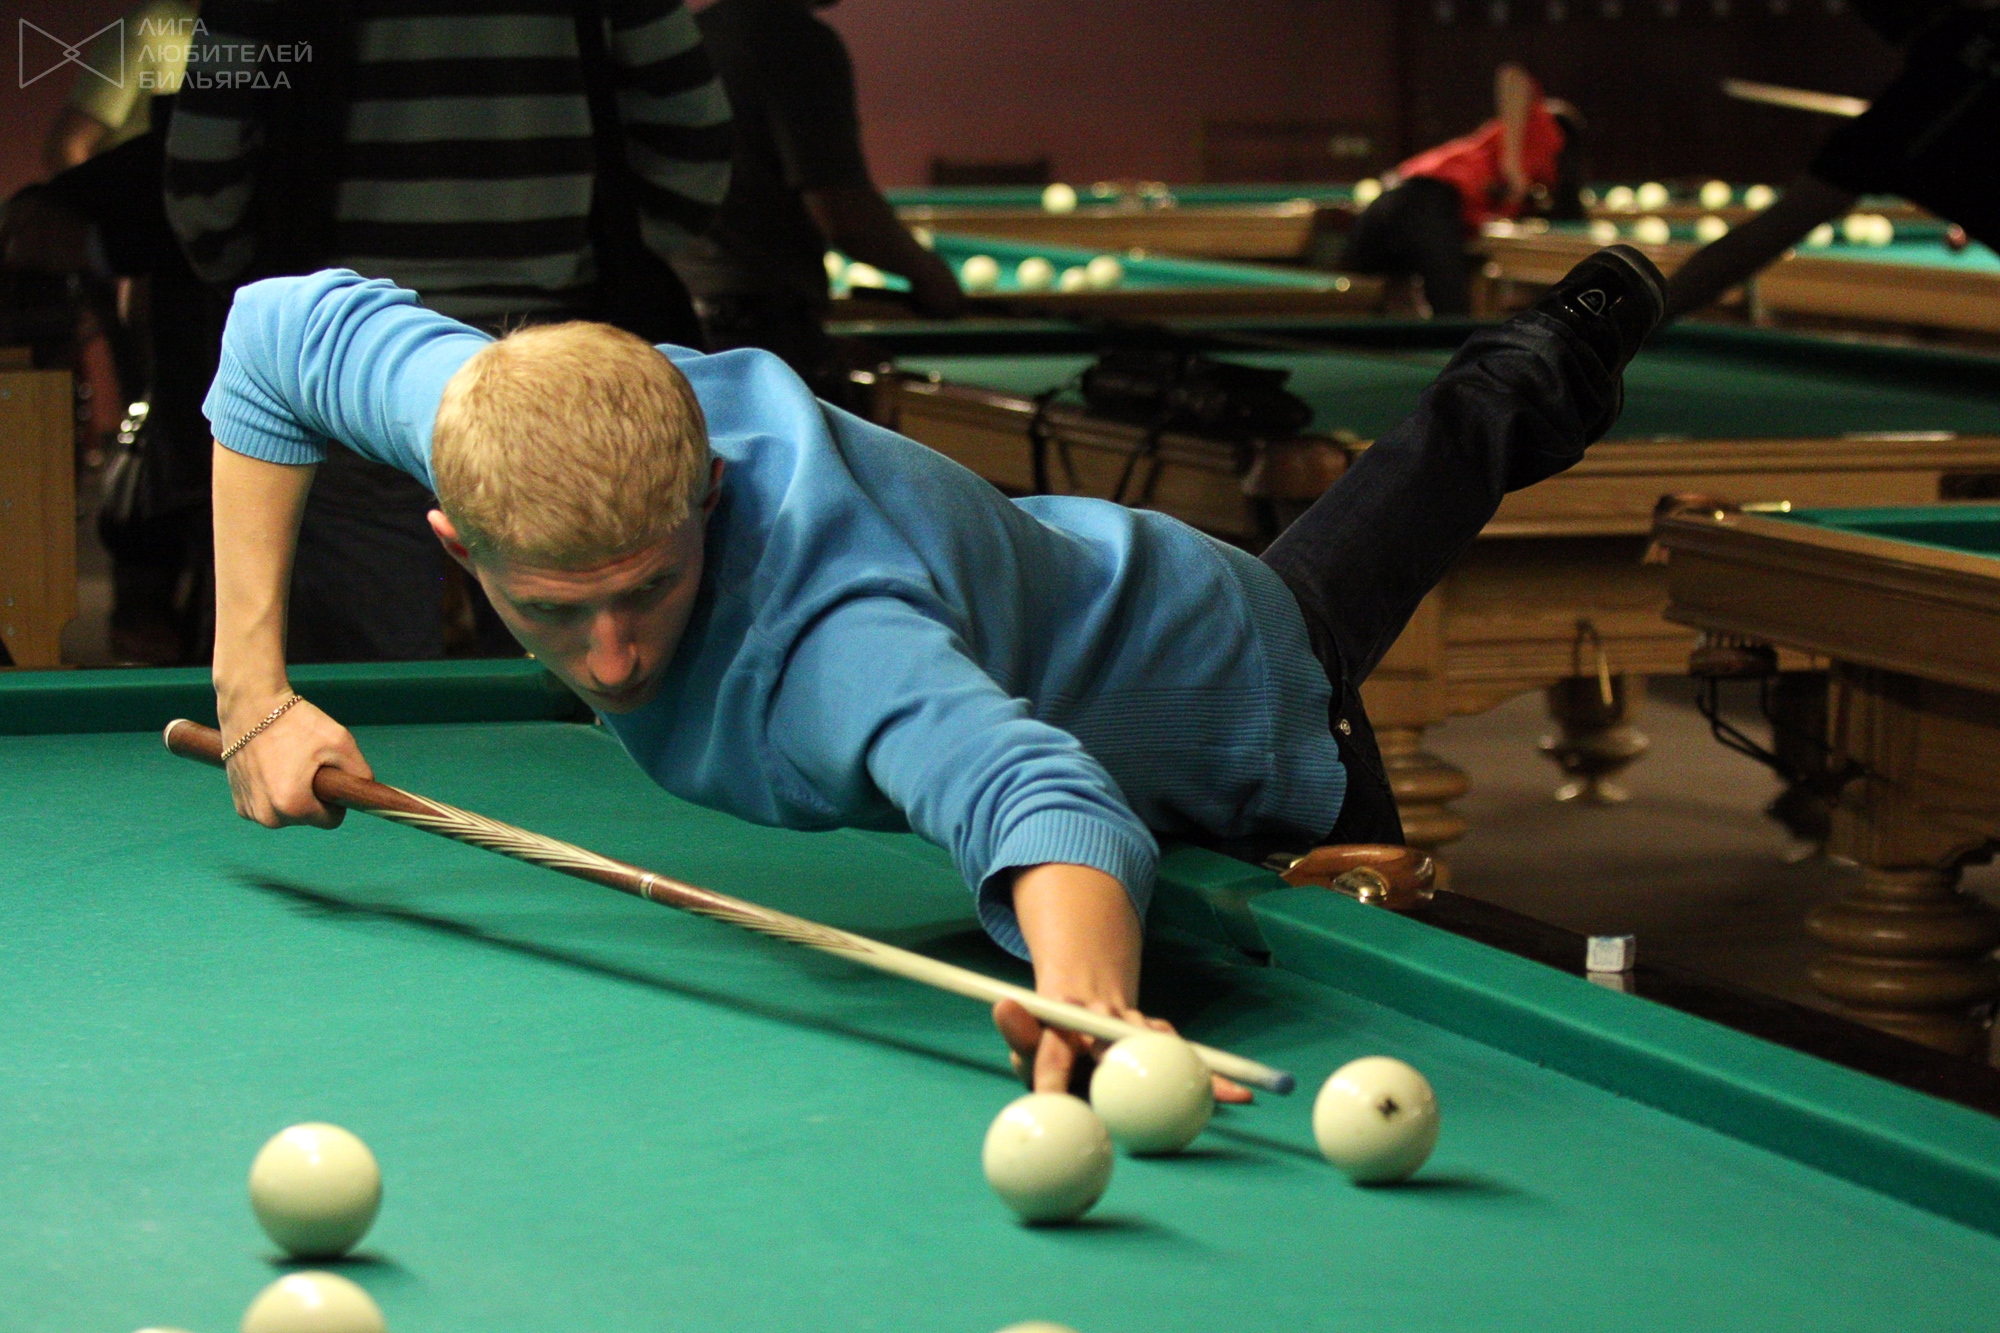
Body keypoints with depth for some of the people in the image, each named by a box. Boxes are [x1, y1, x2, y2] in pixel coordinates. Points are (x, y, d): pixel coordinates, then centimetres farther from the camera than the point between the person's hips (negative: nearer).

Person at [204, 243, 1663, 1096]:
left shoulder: (828, 646, -54)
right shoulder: (527, 426, -33)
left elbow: (1042, 794, -73)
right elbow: (281, 326, -15)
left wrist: (1084, 996, -95)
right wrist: (253, 693, -20)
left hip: (1239, 751, -6)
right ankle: (1514, 392, 66)